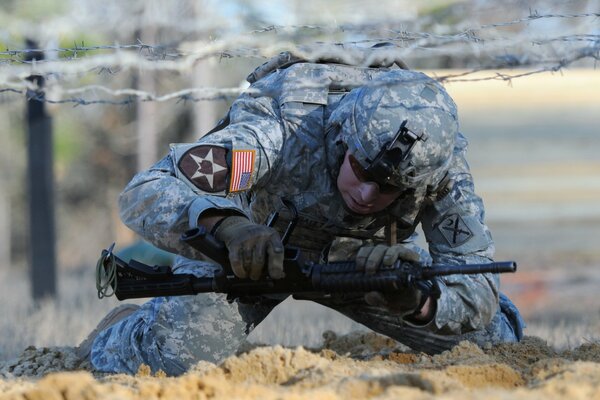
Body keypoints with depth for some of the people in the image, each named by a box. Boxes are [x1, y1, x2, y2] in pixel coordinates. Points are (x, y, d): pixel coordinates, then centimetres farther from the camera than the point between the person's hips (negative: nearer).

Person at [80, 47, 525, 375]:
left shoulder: (441, 161, -32)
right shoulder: (282, 134, -41)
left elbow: (479, 295, -30)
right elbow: (144, 192, -46)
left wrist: (417, 300, -53)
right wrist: (226, 227, -66)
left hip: (365, 255, 3)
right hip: (253, 245, -3)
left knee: (489, 336, -8)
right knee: (179, 356, -29)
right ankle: (121, 334, 9)